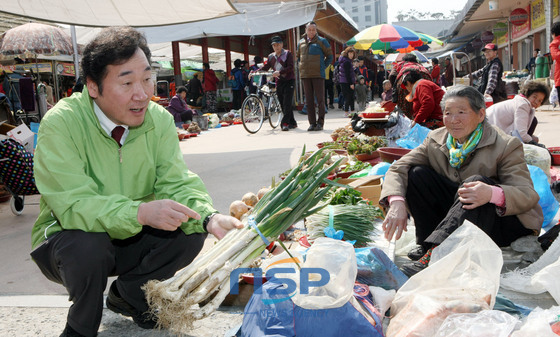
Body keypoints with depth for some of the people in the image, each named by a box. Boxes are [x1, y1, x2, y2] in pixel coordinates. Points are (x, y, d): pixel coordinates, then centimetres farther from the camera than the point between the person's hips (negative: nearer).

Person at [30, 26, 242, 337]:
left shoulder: (159, 120, -10)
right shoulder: (60, 123, -23)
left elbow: (176, 183, -14)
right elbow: (73, 205, -31)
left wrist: (209, 218, -35)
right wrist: (141, 212, -46)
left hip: (132, 238, 4)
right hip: (69, 239, -4)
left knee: (190, 234, -19)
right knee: (87, 247, -36)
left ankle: (125, 294, 10)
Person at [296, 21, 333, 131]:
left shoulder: (321, 41, 1)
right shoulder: (301, 42, 13)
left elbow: (329, 56, 7)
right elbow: (298, 56, 27)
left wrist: (323, 66, -1)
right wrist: (301, 66, 13)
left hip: (318, 74, -4)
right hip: (305, 75, 4)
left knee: (320, 99, -3)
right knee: (309, 101, 5)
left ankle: (320, 122, 2)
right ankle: (312, 123, 10)